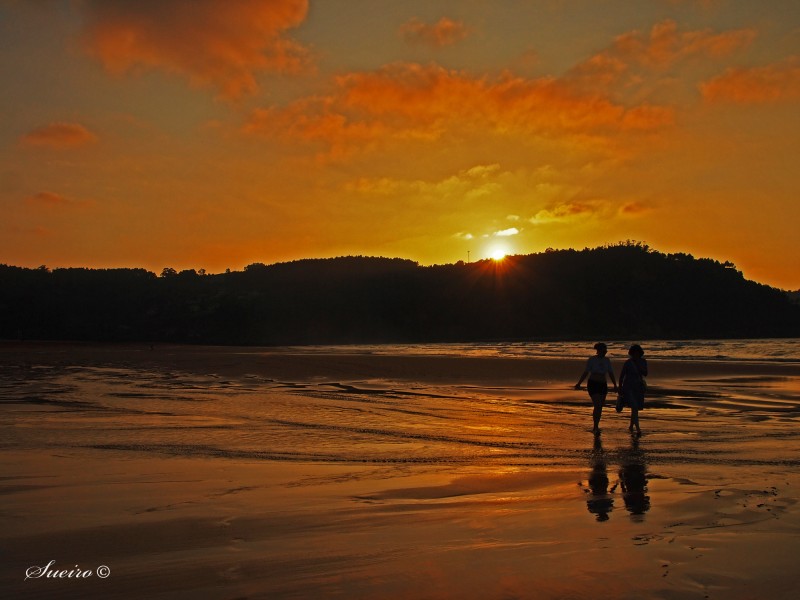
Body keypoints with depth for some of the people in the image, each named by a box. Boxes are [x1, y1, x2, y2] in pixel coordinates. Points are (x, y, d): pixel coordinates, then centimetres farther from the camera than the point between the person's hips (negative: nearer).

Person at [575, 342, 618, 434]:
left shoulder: (606, 360, 6)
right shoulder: (591, 359, -8)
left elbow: (611, 373, 6)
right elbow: (586, 372, -9)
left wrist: (615, 385, -3)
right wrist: (579, 383, -16)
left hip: (603, 385, 5)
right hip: (593, 385, -5)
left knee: (600, 407, 7)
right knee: (597, 406, -16)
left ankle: (595, 427, 18)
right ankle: (596, 427, -9)